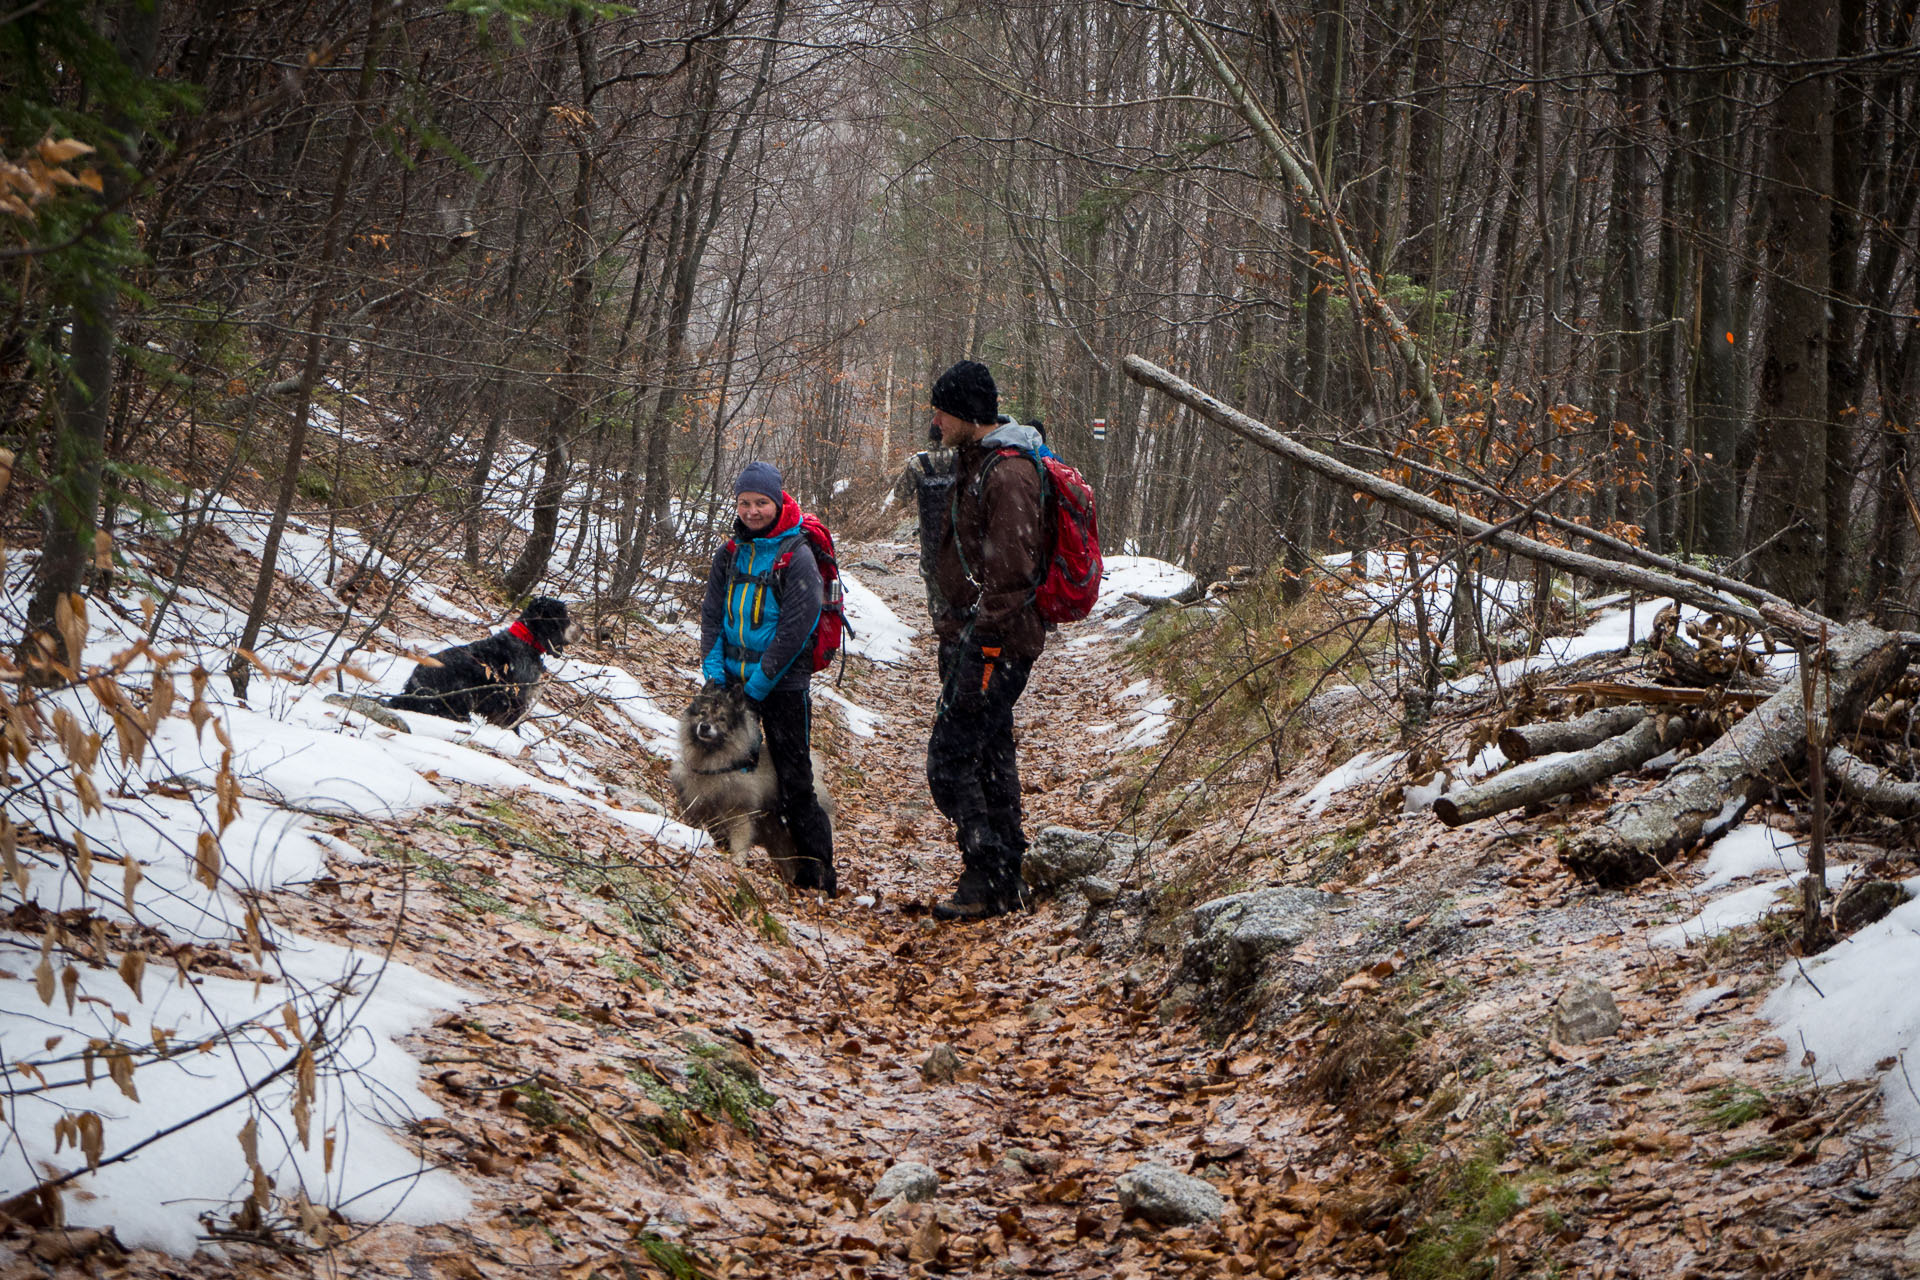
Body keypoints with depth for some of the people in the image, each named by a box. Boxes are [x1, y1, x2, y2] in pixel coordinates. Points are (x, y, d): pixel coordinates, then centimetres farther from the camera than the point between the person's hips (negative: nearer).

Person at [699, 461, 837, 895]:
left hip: (783, 684, -6)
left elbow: (799, 623, -14)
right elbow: (712, 611, 10)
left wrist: (763, 677, -15)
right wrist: (713, 664, -4)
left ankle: (817, 870, 1)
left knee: (793, 778, -5)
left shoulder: (797, 555, -9)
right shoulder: (730, 553, 9)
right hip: (734, 680, 6)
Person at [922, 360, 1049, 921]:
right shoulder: (975, 460, 15)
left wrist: (984, 644, -23)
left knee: (949, 760, -9)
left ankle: (988, 881, -2)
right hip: (970, 633, 11)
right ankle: (1006, 880, 22)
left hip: (993, 642, -11)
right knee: (990, 756, 15)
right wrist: (954, 627, 23)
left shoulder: (1009, 474, -18)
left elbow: (1011, 572, -23)